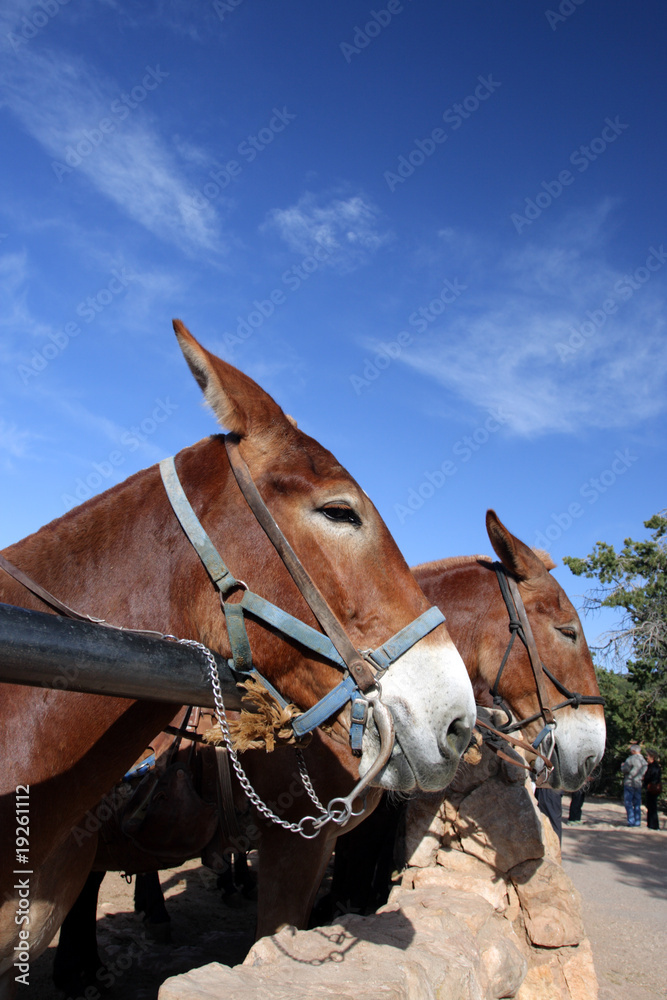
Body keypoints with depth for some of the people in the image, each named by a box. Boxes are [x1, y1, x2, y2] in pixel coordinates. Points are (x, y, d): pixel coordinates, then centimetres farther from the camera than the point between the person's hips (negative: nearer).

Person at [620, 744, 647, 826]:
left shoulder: (630, 759, -13)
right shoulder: (644, 761, 8)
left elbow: (625, 769, -16)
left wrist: (622, 765, 3)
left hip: (629, 783, -6)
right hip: (639, 784, 6)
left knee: (628, 803, -1)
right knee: (637, 804, 12)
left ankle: (631, 821, -6)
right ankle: (637, 822, 11)